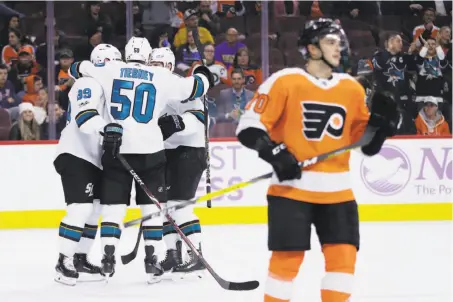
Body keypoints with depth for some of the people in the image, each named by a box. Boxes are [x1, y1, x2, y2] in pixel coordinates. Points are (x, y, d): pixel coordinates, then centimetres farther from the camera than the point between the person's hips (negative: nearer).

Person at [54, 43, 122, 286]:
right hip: (75, 155, -11)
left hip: (93, 158, 11)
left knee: (95, 209, 12)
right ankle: (64, 262, -16)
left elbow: (110, 120, 29)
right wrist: (106, 129, -46)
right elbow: (85, 116, -30)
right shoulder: (88, 85, -13)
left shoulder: (107, 88, 20)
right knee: (80, 208, -18)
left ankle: (80, 258, 22)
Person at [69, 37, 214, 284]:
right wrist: (203, 76, 29)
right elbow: (193, 88, 7)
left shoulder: (110, 71, 3)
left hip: (115, 148, 1)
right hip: (150, 150, -1)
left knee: (113, 204, 6)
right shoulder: (162, 78, 2)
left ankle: (108, 257, 0)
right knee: (151, 205, 7)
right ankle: (151, 260, 3)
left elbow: (78, 68, 12)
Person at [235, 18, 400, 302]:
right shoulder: (285, 82, -7)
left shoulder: (352, 88, 9)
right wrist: (275, 153, -20)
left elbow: (366, 142, 15)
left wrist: (381, 122, -4)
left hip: (337, 190, 5)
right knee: (288, 257, -5)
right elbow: (249, 125, -8)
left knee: (344, 255, -1)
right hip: (292, 186, -5)